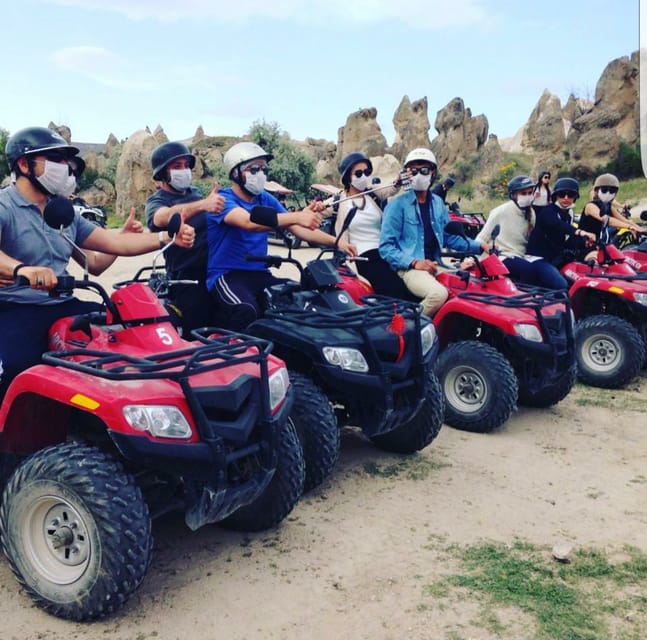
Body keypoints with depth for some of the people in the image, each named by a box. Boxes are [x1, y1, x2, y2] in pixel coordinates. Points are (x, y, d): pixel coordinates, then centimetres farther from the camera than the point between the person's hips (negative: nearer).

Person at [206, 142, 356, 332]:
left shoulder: (266, 200, 13)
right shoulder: (222, 199, -8)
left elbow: (298, 229, 8)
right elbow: (249, 222, -29)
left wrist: (335, 242, -7)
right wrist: (298, 216, -39)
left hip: (260, 274, 6)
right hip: (227, 275, -6)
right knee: (247, 310, -37)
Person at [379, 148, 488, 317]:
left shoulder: (437, 203, 18)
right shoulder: (397, 204, -3)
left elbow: (450, 237, 23)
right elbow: (386, 246, -8)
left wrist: (478, 246, 10)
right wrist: (414, 262, -19)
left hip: (436, 265, 7)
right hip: (410, 268, -6)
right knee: (438, 293, -34)